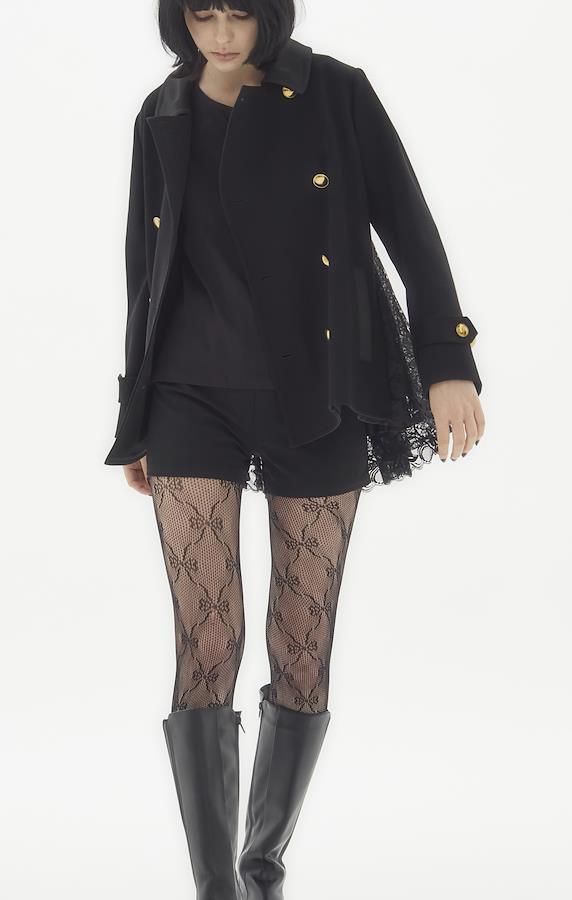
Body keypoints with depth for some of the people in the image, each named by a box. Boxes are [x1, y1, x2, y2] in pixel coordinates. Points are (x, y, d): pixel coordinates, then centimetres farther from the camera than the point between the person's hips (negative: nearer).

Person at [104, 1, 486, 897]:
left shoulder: (336, 93, 0)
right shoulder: (162, 117, 8)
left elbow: (408, 227, 0)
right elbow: (147, 267, 13)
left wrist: (450, 363, -10)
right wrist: (136, 420, 15)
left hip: (317, 401, -1)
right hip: (195, 400, 1)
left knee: (303, 655, 2)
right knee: (206, 651, -10)